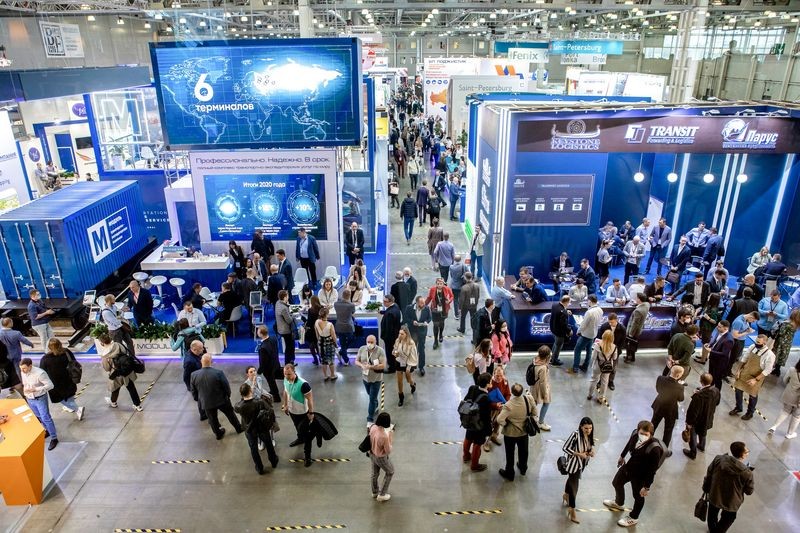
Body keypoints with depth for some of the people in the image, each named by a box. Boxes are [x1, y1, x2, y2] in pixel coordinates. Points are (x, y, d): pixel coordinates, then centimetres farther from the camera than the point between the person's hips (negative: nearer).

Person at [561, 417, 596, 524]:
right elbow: (565, 448, -24)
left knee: (572, 479, 29)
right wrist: (579, 454, -27)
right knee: (574, 486, 3)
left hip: (583, 463, 6)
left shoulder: (589, 435, -11)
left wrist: (592, 450, -13)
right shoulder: (575, 434, -31)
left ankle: (566, 495, 55)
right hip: (574, 463, -6)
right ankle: (572, 512, 19)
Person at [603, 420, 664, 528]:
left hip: (641, 476, -7)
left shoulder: (654, 448, -37)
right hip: (629, 467, 7)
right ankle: (618, 503, 61)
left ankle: (633, 518, 49)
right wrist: (622, 456, 20)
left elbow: (653, 470, -25)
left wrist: (647, 487, -17)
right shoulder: (635, 434, -21)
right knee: (616, 483, 29)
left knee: (638, 497, 20)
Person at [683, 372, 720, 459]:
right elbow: (716, 403, 2)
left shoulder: (698, 396, -41)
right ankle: (701, 446, 59)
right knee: (702, 433, 34)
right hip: (708, 419, 6)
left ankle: (693, 453, 40)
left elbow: (693, 411, -29)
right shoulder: (716, 391, -21)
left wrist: (689, 422, -14)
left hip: (697, 420, -6)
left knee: (692, 436, 21)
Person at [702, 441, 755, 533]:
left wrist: (706, 489, 11)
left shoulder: (718, 459, -20)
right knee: (725, 521, 29)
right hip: (731, 503, -3)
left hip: (714, 497, 3)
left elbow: (708, 476, -7)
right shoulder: (746, 472, -29)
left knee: (712, 516, 33)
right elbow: (749, 491, -12)